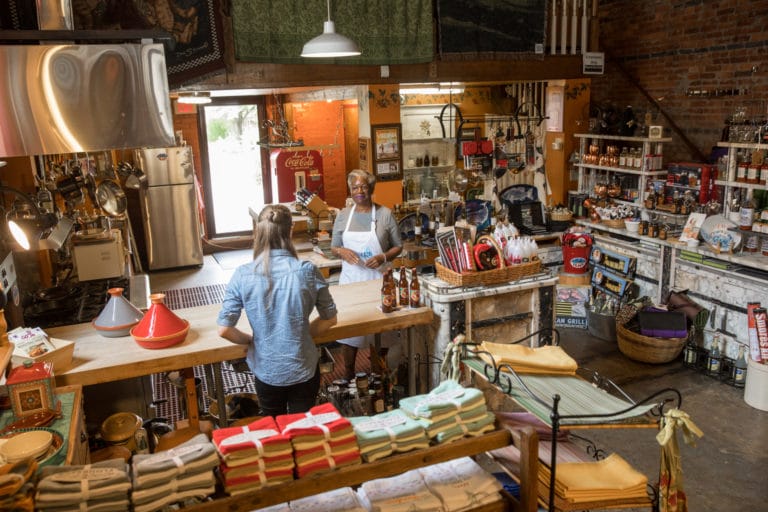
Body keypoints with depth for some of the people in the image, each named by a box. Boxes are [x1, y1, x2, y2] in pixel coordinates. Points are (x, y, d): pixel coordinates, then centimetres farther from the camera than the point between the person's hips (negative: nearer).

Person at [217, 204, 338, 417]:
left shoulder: (243, 275, -16)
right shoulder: (307, 271, -17)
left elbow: (224, 329, -13)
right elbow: (330, 319, -6)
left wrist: (252, 340, 5)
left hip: (266, 372, 1)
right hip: (303, 370, -1)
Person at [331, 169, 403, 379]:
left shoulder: (385, 214, -3)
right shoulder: (343, 215, 3)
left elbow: (398, 246, 2)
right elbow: (334, 248, 10)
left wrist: (383, 257, -17)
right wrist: (342, 252, -12)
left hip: (378, 279, -2)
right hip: (350, 279, 2)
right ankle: (348, 374, 25)